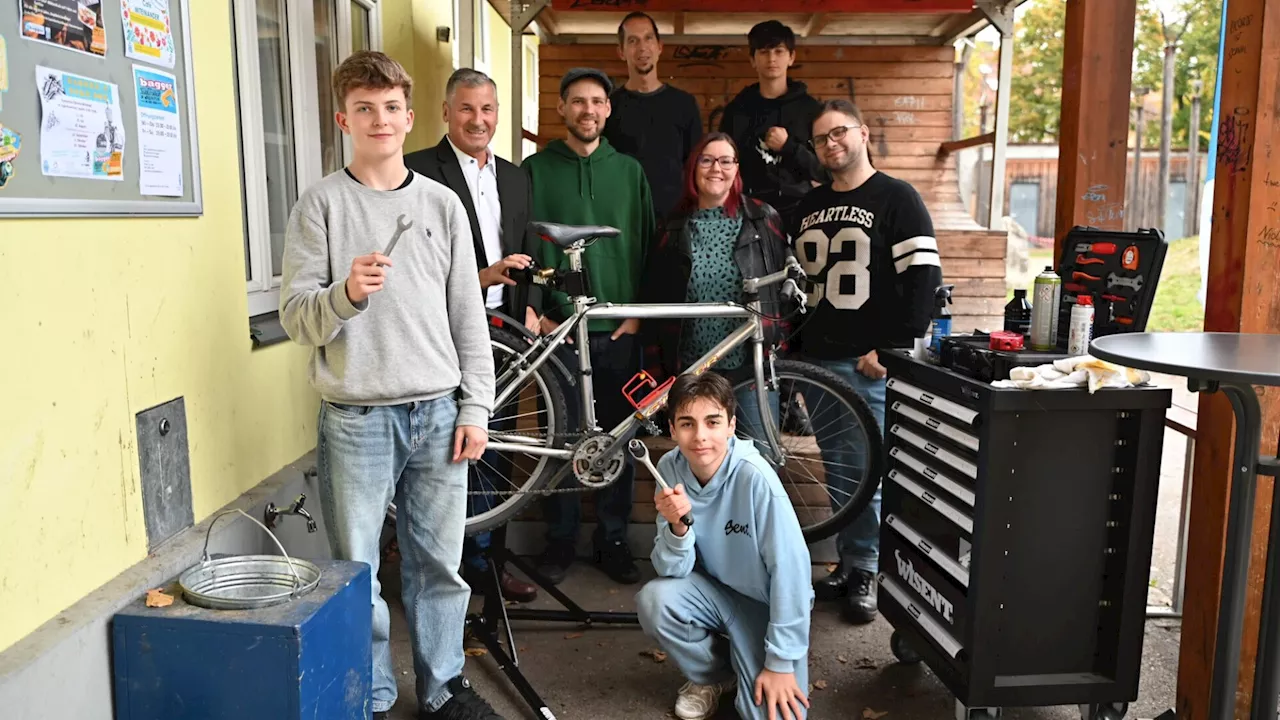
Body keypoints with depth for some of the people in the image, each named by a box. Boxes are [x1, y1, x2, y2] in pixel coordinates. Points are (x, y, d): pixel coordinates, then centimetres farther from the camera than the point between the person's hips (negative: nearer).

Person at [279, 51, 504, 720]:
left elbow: (468, 315, 9)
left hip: (438, 414, 2)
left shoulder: (442, 203, 9)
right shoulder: (321, 203, 1)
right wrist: (346, 293, -22)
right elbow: (295, 317, -2)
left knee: (440, 564, 11)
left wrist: (476, 408, 3)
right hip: (356, 419, -2)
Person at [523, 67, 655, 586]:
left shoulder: (629, 171, 10)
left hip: (620, 328, 2)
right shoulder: (537, 169, 4)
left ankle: (613, 539, 21)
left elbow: (646, 247, 10)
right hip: (557, 327, -1)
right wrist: (534, 310, -6)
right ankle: (560, 538, 20)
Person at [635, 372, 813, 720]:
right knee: (653, 599, -24)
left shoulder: (754, 476, -29)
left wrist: (781, 661, -20)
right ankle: (713, 675, 6)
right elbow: (672, 571, -12)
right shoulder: (670, 468, -15)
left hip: (770, 602, -4)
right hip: (717, 589, 4)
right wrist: (678, 526, -34)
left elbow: (791, 568, -24)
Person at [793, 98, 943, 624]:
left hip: (870, 363, -5)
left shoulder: (896, 198, -3)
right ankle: (849, 564, 24)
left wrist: (893, 348, -15)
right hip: (817, 360, 6)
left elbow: (924, 276, -10)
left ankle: (866, 571, 13)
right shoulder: (809, 206, 15)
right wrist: (792, 344, 12)